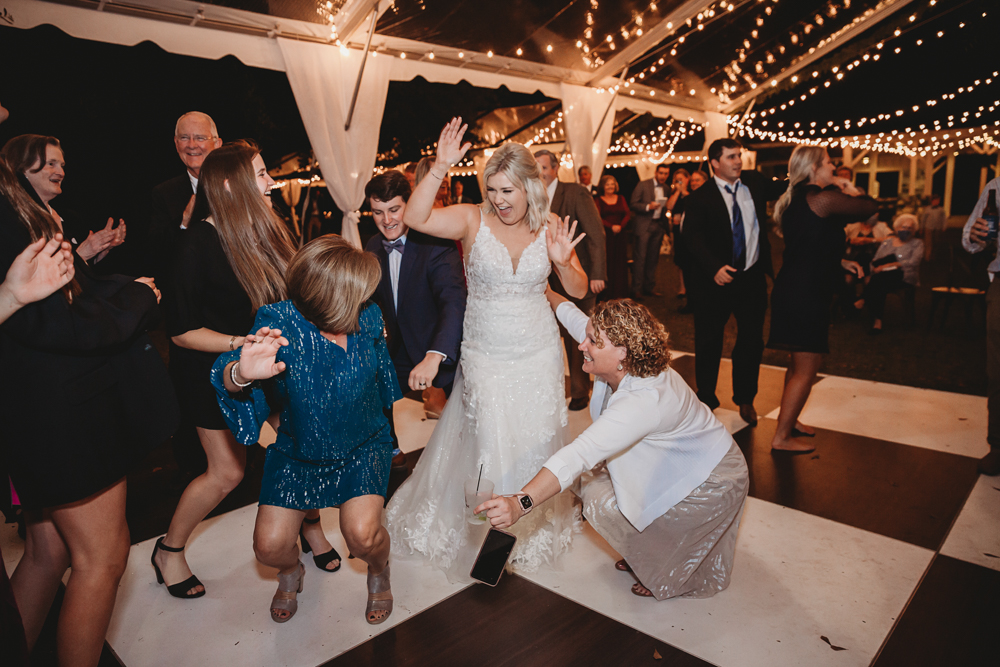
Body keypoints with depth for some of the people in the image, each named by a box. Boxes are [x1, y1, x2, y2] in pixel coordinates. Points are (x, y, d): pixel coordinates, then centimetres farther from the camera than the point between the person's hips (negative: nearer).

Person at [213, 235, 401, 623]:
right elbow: (225, 378, -29)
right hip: (298, 451, 0)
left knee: (362, 533, -20)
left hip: (362, 446, 0)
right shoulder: (280, 323, -22)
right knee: (269, 547, -5)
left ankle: (379, 571, 18)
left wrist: (394, 405, 23)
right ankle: (291, 572, 35)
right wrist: (241, 374, -54)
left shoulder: (368, 317, -14)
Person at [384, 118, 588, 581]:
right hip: (485, 356, -2)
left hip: (537, 356, 2)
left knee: (534, 443, 15)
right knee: (488, 445, 3)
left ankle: (536, 525, 42)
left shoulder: (550, 228, -2)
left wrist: (564, 262, -18)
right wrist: (439, 169, -29)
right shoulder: (474, 220, -8)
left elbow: (579, 291, 1)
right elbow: (415, 219, -21)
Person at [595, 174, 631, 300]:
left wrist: (620, 226, -10)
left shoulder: (621, 199, 14)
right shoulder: (598, 200, 4)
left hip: (620, 235, 3)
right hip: (605, 235, -3)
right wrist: (611, 226, -15)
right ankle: (606, 293, -2)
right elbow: (598, 218, -5)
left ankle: (619, 292, 8)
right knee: (606, 263, -7)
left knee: (620, 262, 1)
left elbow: (628, 214, 7)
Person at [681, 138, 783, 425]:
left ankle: (745, 399, 29)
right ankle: (706, 399, 25)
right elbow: (693, 238, -16)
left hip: (752, 277, 4)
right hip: (715, 280, -4)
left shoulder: (754, 182, 8)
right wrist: (714, 267, -30)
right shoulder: (699, 198, -7)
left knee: (752, 341, 11)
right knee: (708, 343, 7)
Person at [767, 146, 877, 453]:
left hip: (792, 288, 10)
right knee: (805, 370, -2)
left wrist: (840, 261, 20)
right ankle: (781, 437, 5)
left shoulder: (793, 200, 15)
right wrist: (852, 189, 10)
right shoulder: (823, 198, -15)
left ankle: (787, 420, 34)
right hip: (807, 295, -10)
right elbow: (870, 207, -8)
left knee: (799, 363, 22)